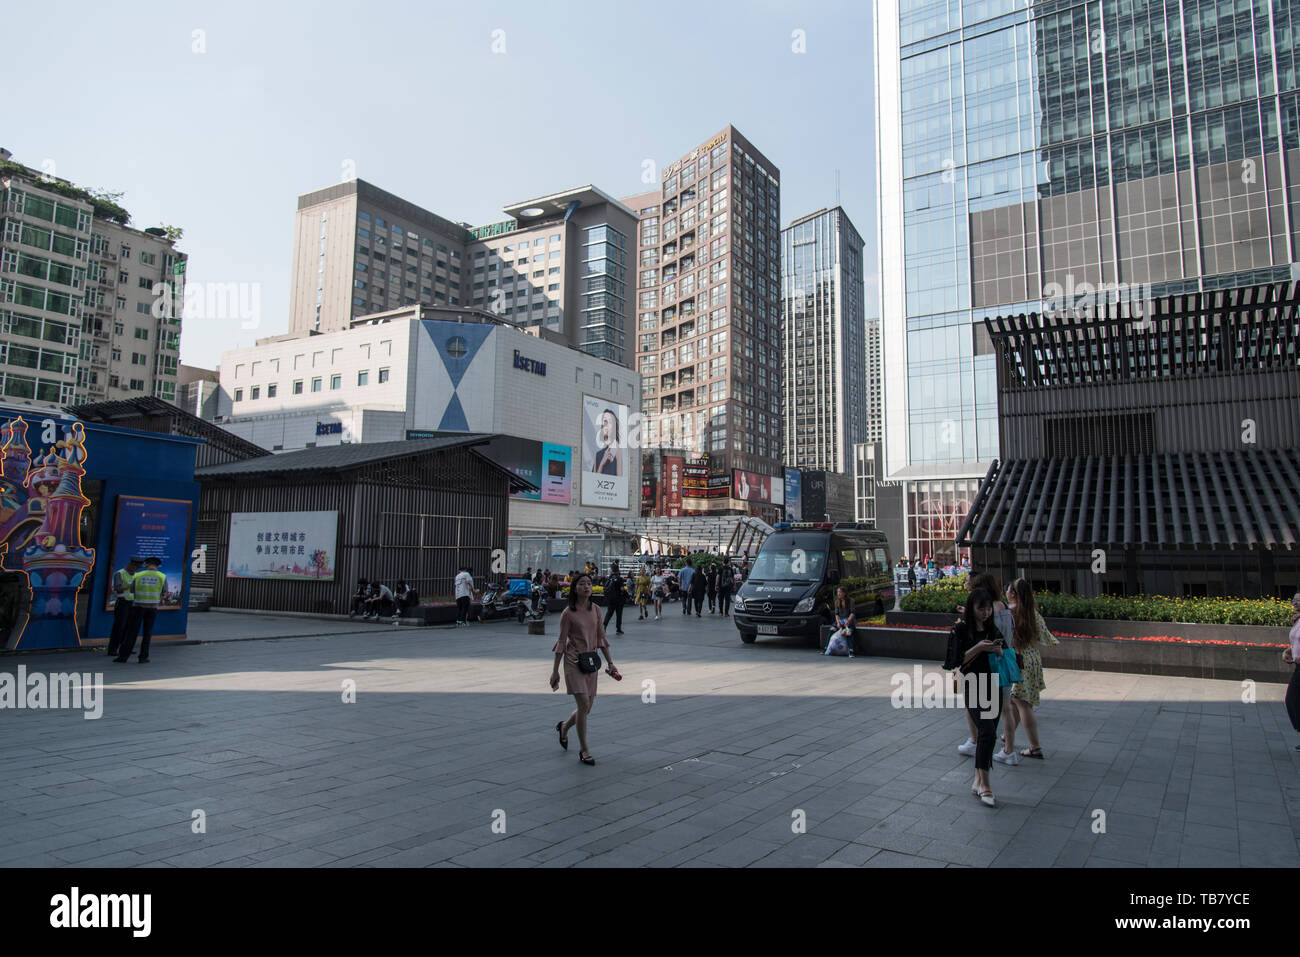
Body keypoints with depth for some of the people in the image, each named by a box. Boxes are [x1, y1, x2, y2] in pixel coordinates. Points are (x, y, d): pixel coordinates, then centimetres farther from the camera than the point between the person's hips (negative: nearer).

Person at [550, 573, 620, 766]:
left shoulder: (595, 610, 5)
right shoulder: (568, 613, -8)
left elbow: (601, 637, 11)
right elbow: (562, 642, -5)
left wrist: (610, 662, 10)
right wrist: (555, 671, -5)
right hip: (574, 661, -5)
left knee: (587, 707, 9)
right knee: (583, 704, -13)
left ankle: (564, 727, 39)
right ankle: (584, 750, 1)